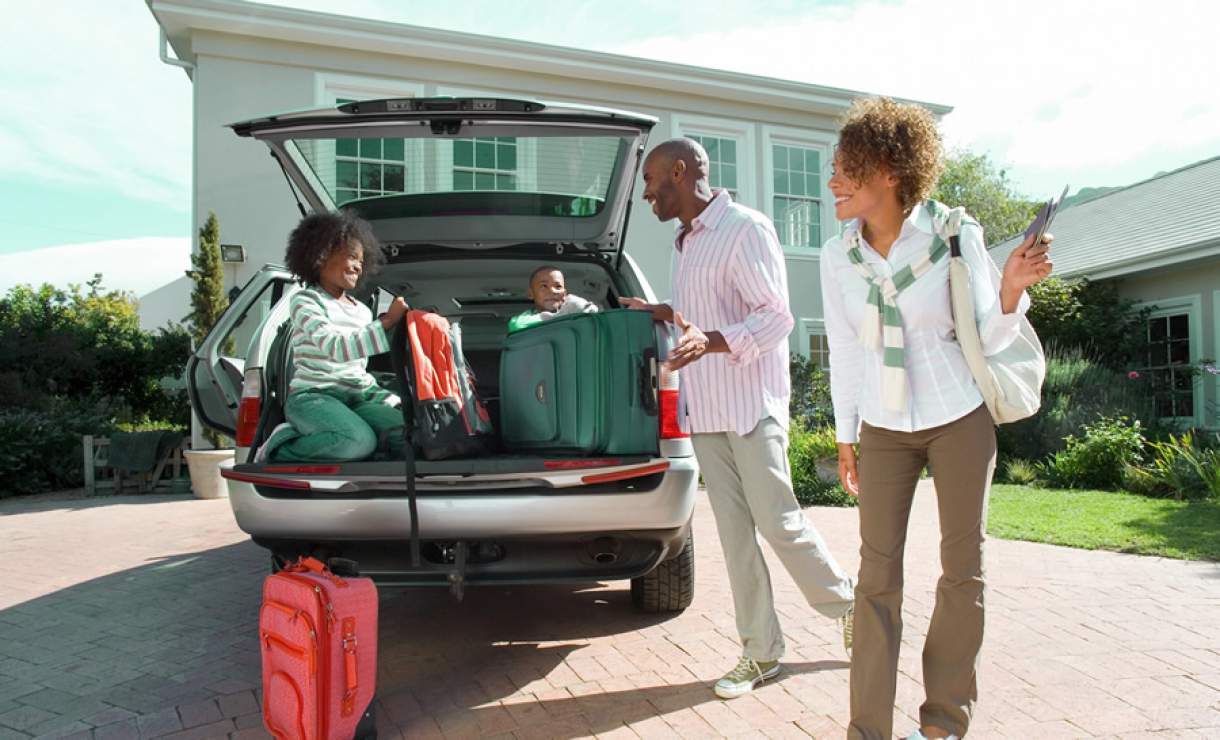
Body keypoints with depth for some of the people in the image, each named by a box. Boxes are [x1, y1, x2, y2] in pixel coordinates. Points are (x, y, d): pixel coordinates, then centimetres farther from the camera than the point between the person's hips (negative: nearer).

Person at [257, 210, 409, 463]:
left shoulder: (363, 311, 19)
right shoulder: (304, 301, -1)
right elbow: (336, 348, -18)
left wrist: (386, 399, 8)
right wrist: (387, 322, -20)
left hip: (358, 396, 6)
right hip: (313, 396, -6)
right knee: (359, 441, -37)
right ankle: (279, 449, -10)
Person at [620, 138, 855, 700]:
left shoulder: (745, 228, -9)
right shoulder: (684, 244, 17)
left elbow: (776, 316, -16)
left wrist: (709, 341, -30)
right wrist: (667, 315, 12)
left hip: (752, 406, -7)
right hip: (704, 411, 8)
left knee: (778, 522, -2)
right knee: (734, 532, 7)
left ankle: (847, 606, 23)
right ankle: (761, 652, 15)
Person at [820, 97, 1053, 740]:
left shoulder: (956, 236, -12)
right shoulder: (837, 256, -5)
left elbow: (987, 340, -6)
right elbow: (845, 352, 3)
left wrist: (1011, 289, -25)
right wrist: (845, 438, 7)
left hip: (960, 418, -1)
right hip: (885, 428, 2)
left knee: (962, 566, 7)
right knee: (877, 572, 0)